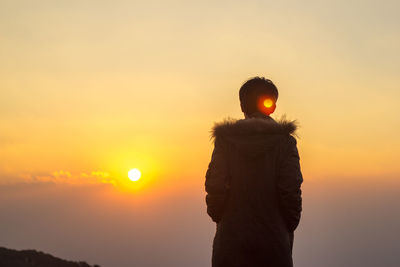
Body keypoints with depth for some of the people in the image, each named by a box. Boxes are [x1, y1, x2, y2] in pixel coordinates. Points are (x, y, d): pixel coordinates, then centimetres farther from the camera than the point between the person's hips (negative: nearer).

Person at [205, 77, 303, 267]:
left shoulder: (225, 139, 0)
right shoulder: (284, 140, -3)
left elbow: (215, 186, -6)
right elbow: (290, 189, -9)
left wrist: (218, 217, 11)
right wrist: (290, 227, 4)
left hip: (232, 236, 1)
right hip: (273, 236, -1)